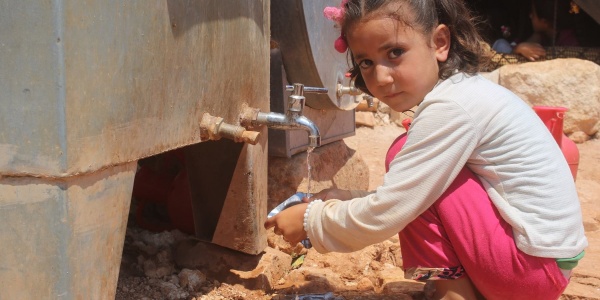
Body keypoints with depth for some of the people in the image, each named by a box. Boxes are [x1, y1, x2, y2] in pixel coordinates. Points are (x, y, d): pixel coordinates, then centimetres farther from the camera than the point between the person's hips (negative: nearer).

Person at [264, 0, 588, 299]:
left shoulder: (452, 106, -22)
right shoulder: (459, 91, 7)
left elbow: (387, 214, -21)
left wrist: (312, 220, -7)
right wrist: (346, 198, 3)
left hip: (536, 263, -10)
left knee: (403, 156, -13)